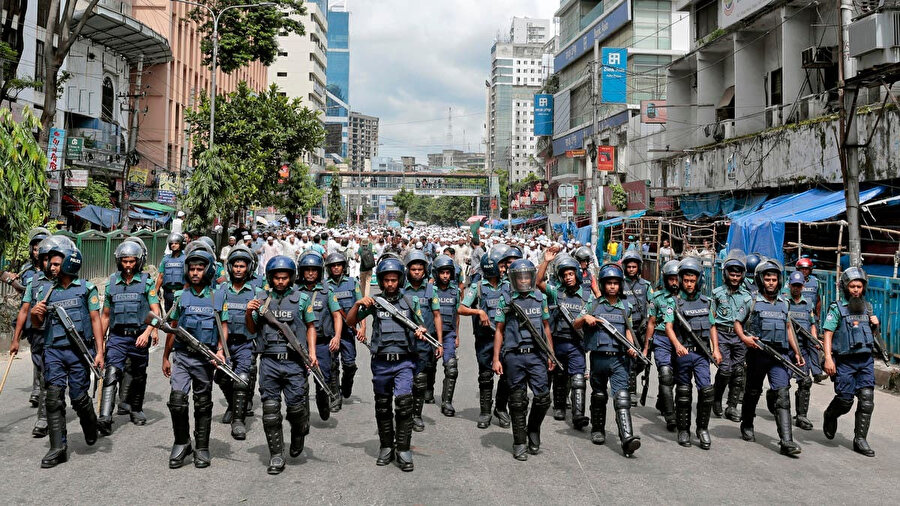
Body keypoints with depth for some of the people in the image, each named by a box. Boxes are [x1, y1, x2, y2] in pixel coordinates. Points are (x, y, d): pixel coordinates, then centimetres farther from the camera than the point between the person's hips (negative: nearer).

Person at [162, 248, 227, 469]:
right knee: (177, 399, -11)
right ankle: (181, 442, 9)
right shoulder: (181, 296, 6)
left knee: (203, 405, 8)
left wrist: (220, 349, -14)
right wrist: (166, 357, 14)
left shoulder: (217, 298, 2)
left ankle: (202, 448, 19)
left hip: (205, 358, -1)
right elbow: (172, 328, 12)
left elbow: (223, 327, 3)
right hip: (182, 356, 1)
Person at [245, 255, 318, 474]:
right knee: (270, 409, 1)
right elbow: (253, 329, 16)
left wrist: (312, 352, -3)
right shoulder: (262, 298, 10)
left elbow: (310, 327, 9)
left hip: (294, 360, -2)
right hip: (269, 360, 2)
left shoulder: (302, 298, 5)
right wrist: (249, 313, -4)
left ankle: (298, 435, 30)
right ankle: (276, 456, 11)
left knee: (296, 405, -3)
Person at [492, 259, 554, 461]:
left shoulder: (540, 298, 9)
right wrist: (496, 359, -1)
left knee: (543, 397, -3)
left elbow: (546, 328, 16)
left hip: (536, 355, 2)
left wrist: (551, 354, 12)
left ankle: (533, 430, 23)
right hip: (514, 356, -2)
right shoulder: (506, 300, 2)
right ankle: (519, 443, 15)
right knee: (518, 402, 4)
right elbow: (499, 331, 4)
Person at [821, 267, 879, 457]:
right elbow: (828, 334, -9)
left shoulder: (867, 307, 13)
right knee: (845, 400, -3)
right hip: (845, 361, -4)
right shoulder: (837, 308, -4)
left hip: (866, 360, 4)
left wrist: (875, 325, 3)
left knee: (867, 400, -4)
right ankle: (830, 416, 30)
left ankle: (860, 440, 4)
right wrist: (828, 358, -19)